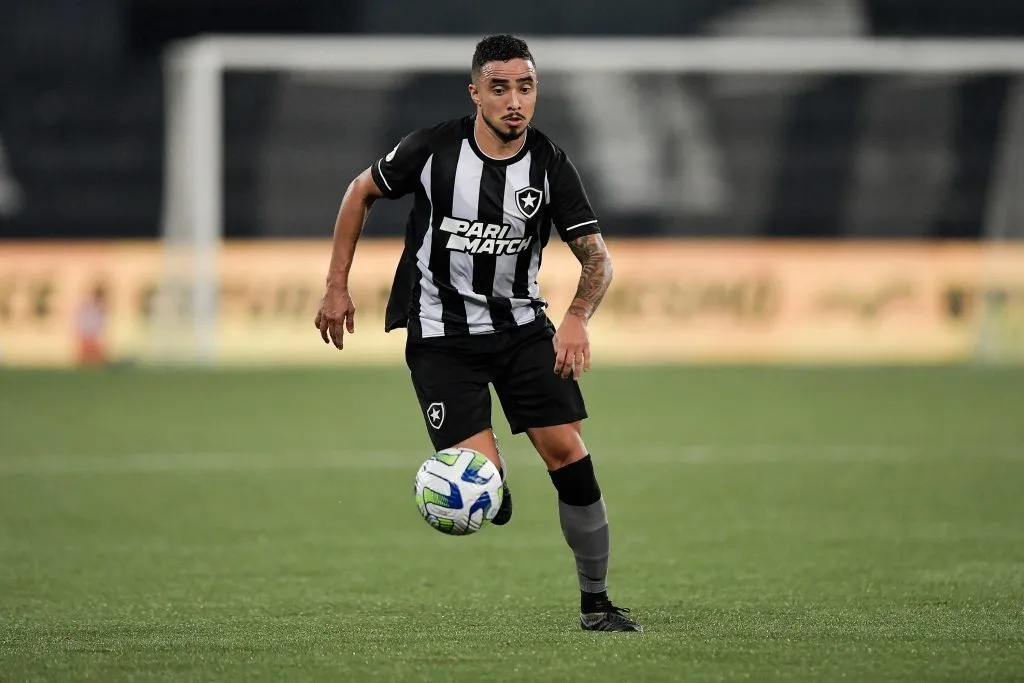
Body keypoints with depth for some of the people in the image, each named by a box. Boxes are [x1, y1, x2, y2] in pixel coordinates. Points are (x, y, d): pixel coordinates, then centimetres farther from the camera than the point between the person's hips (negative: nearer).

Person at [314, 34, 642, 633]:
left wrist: (578, 319, -25)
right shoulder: (433, 149, -11)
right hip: (441, 334, -2)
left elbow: (597, 258, -5)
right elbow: (362, 191, 5)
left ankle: (596, 602, 6)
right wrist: (337, 286, 4)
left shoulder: (550, 165, -7)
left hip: (521, 325, 2)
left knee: (569, 454, -8)